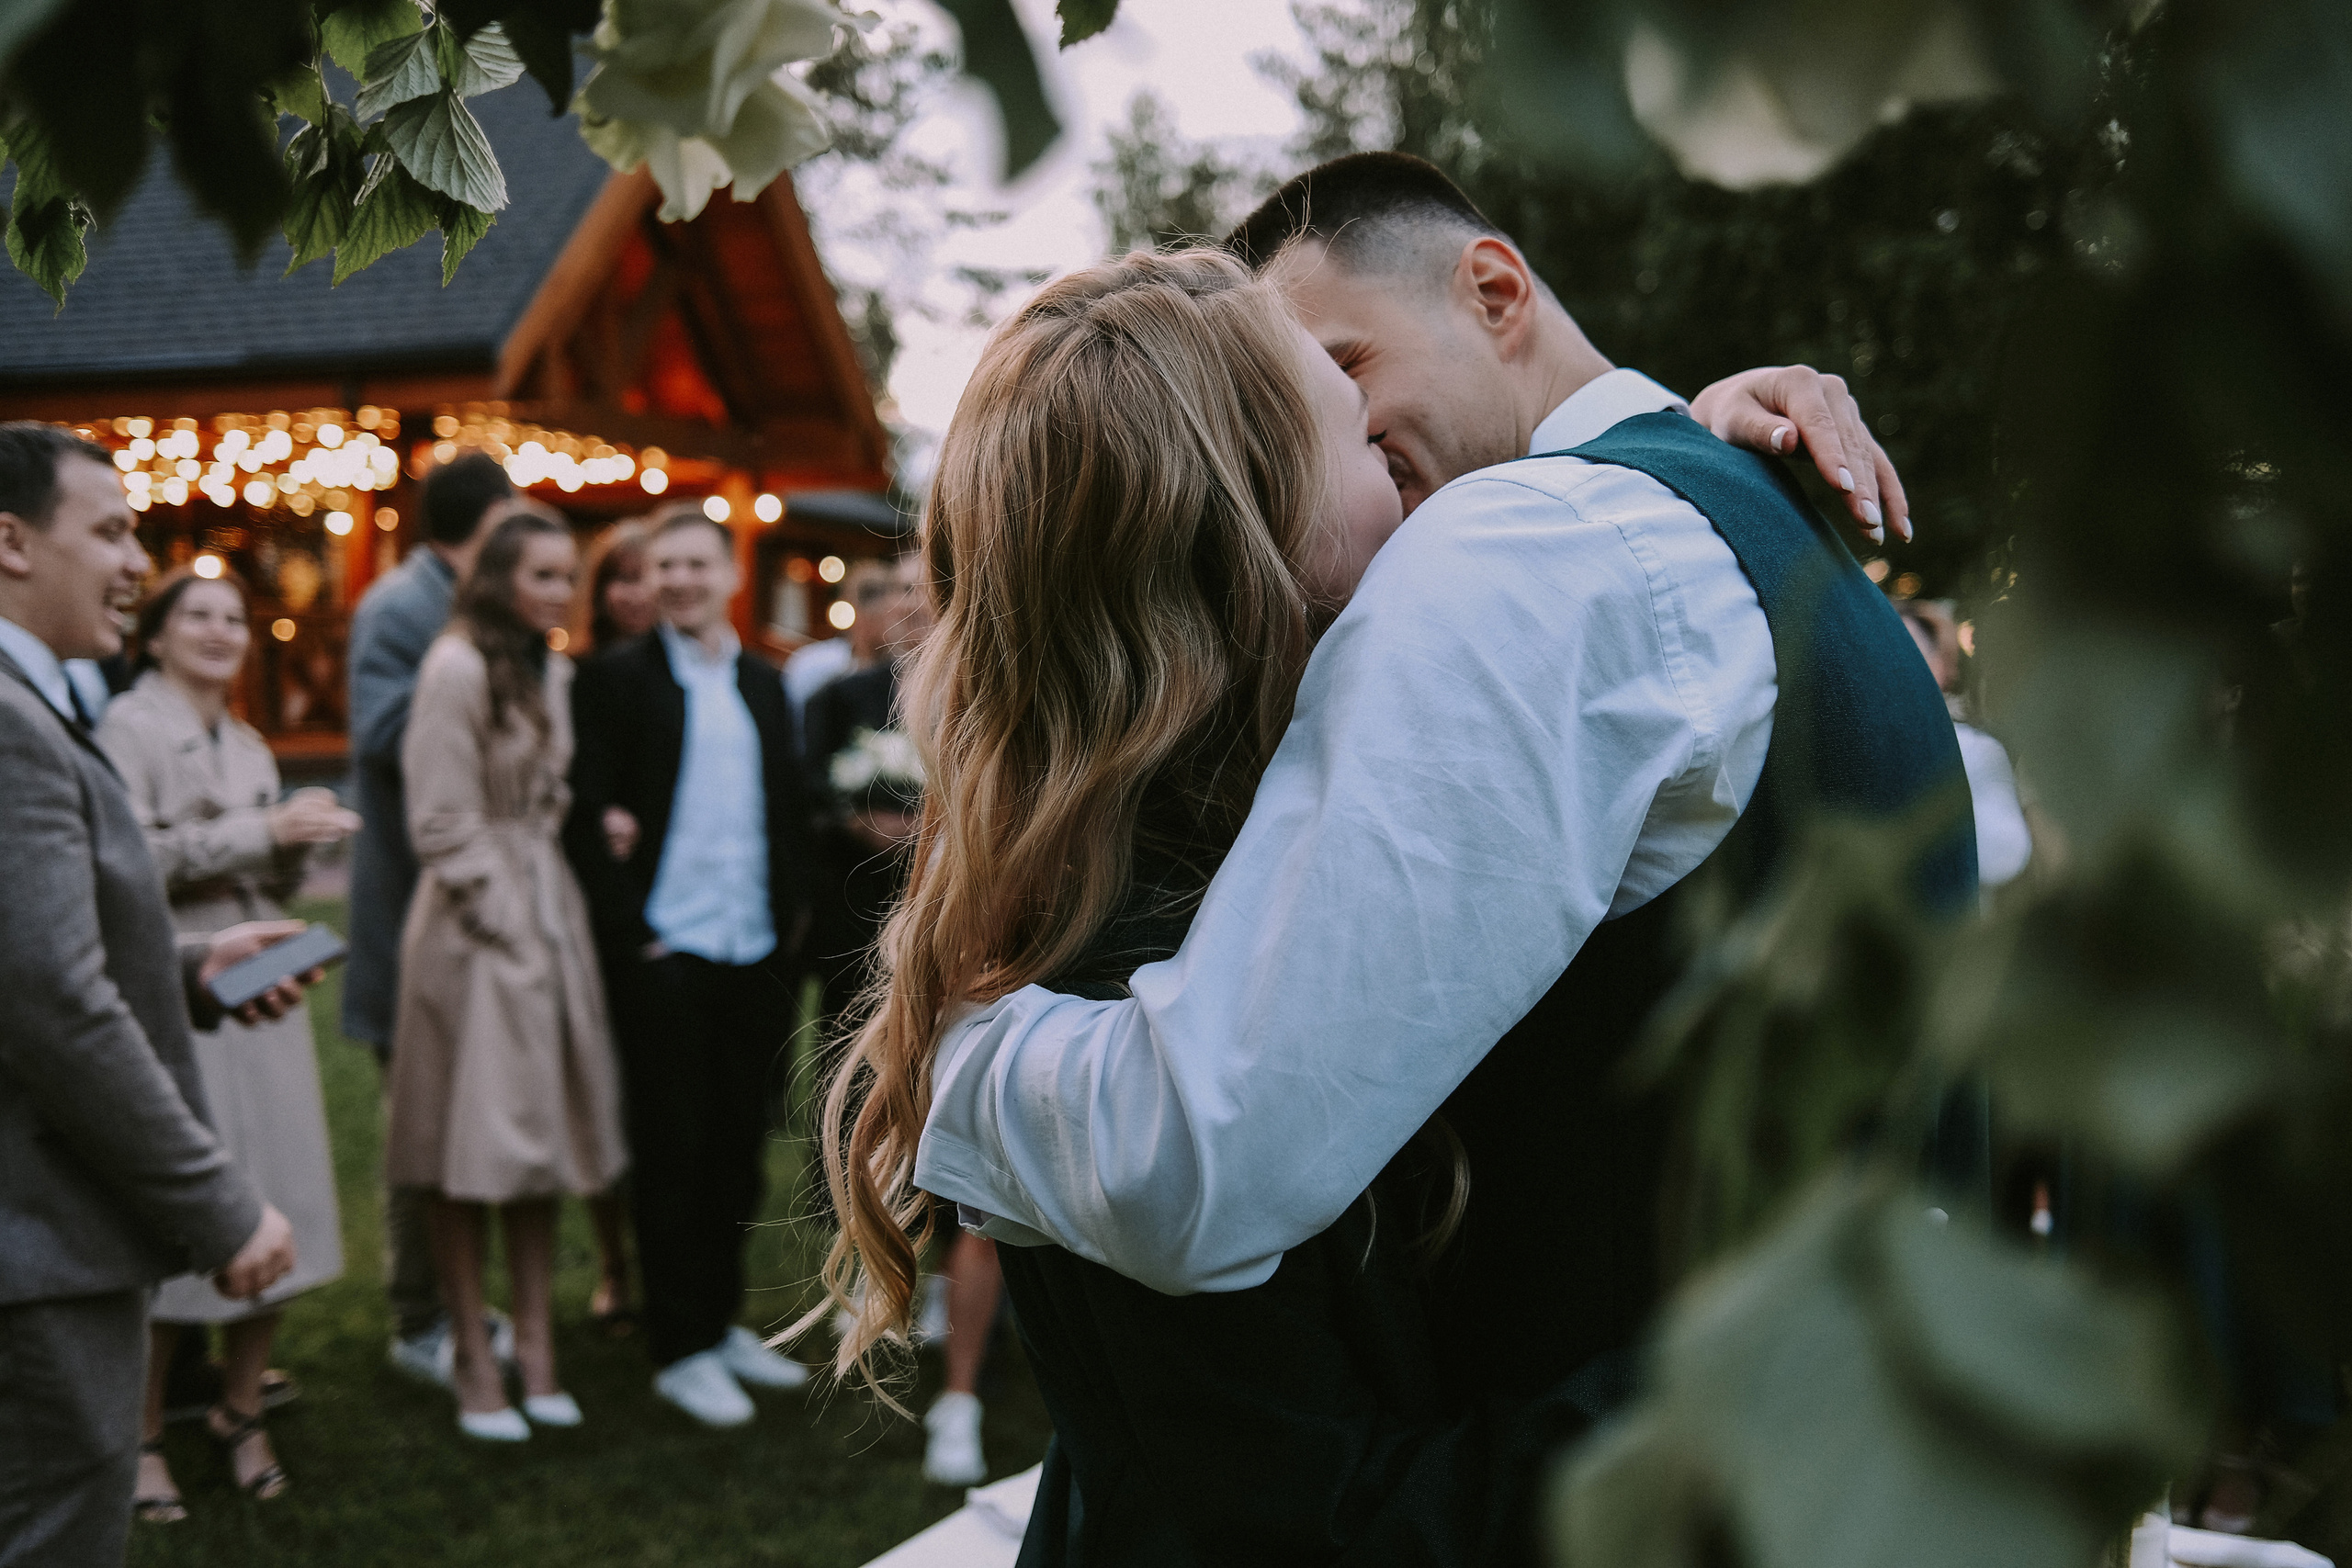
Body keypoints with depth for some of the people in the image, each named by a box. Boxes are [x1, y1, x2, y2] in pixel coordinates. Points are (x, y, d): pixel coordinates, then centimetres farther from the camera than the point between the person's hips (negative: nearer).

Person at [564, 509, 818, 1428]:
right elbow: (587, 816, -7)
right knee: (673, 1150, 2)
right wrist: (629, 931, -13)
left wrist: (792, 914, 7)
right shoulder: (617, 678, -2)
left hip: (756, 952, 5)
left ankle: (722, 1319, 25)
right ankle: (681, 1349, 11)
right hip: (665, 954, -5)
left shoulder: (763, 683, 14)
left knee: (739, 1145, 12)